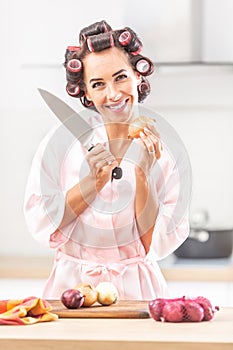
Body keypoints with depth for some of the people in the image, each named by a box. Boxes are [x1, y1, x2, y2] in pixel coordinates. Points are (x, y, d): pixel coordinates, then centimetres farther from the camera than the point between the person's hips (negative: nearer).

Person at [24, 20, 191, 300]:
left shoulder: (168, 149, 0)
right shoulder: (64, 139, -2)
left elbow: (159, 245, -4)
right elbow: (39, 223, -5)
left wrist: (143, 174, -13)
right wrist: (93, 183, -14)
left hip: (136, 289, 0)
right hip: (72, 286, 0)